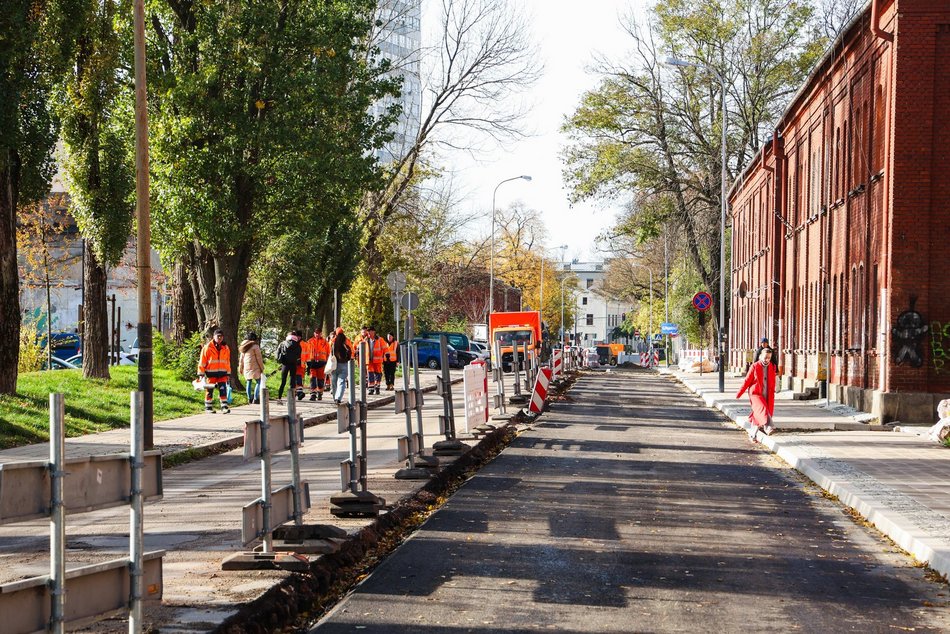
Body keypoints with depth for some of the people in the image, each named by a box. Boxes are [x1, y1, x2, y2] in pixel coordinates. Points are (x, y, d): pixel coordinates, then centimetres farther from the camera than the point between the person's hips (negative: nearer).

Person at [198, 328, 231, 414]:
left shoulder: (226, 348, 9)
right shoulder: (207, 347, -4)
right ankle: (208, 407, 16)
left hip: (222, 373, 3)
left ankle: (224, 406, -4)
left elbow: (227, 362, 15)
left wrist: (228, 373, 14)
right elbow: (202, 361, -4)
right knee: (209, 390, 6)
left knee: (223, 390, -5)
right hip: (211, 373, -3)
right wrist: (201, 374, -7)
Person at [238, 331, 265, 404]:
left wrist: (240, 368, 23)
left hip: (246, 367, 7)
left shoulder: (244, 347, 13)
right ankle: (255, 398, -9)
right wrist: (262, 368, -3)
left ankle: (249, 398, 13)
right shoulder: (255, 346, -7)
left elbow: (241, 358, 17)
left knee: (248, 382, 12)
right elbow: (259, 358, -8)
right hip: (254, 368, -7)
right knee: (258, 382, -1)